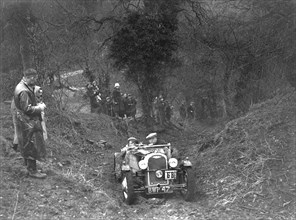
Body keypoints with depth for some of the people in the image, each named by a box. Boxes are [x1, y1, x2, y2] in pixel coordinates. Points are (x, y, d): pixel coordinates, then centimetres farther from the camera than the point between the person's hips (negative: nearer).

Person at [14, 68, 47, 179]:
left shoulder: (22, 87, 11)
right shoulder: (23, 91, -23)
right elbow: (27, 109, -24)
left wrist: (38, 105, 9)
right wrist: (39, 108, -11)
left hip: (26, 122, 11)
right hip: (28, 123, -11)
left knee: (28, 147, 18)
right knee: (32, 146, -3)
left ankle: (30, 168, 28)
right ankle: (32, 170, 5)